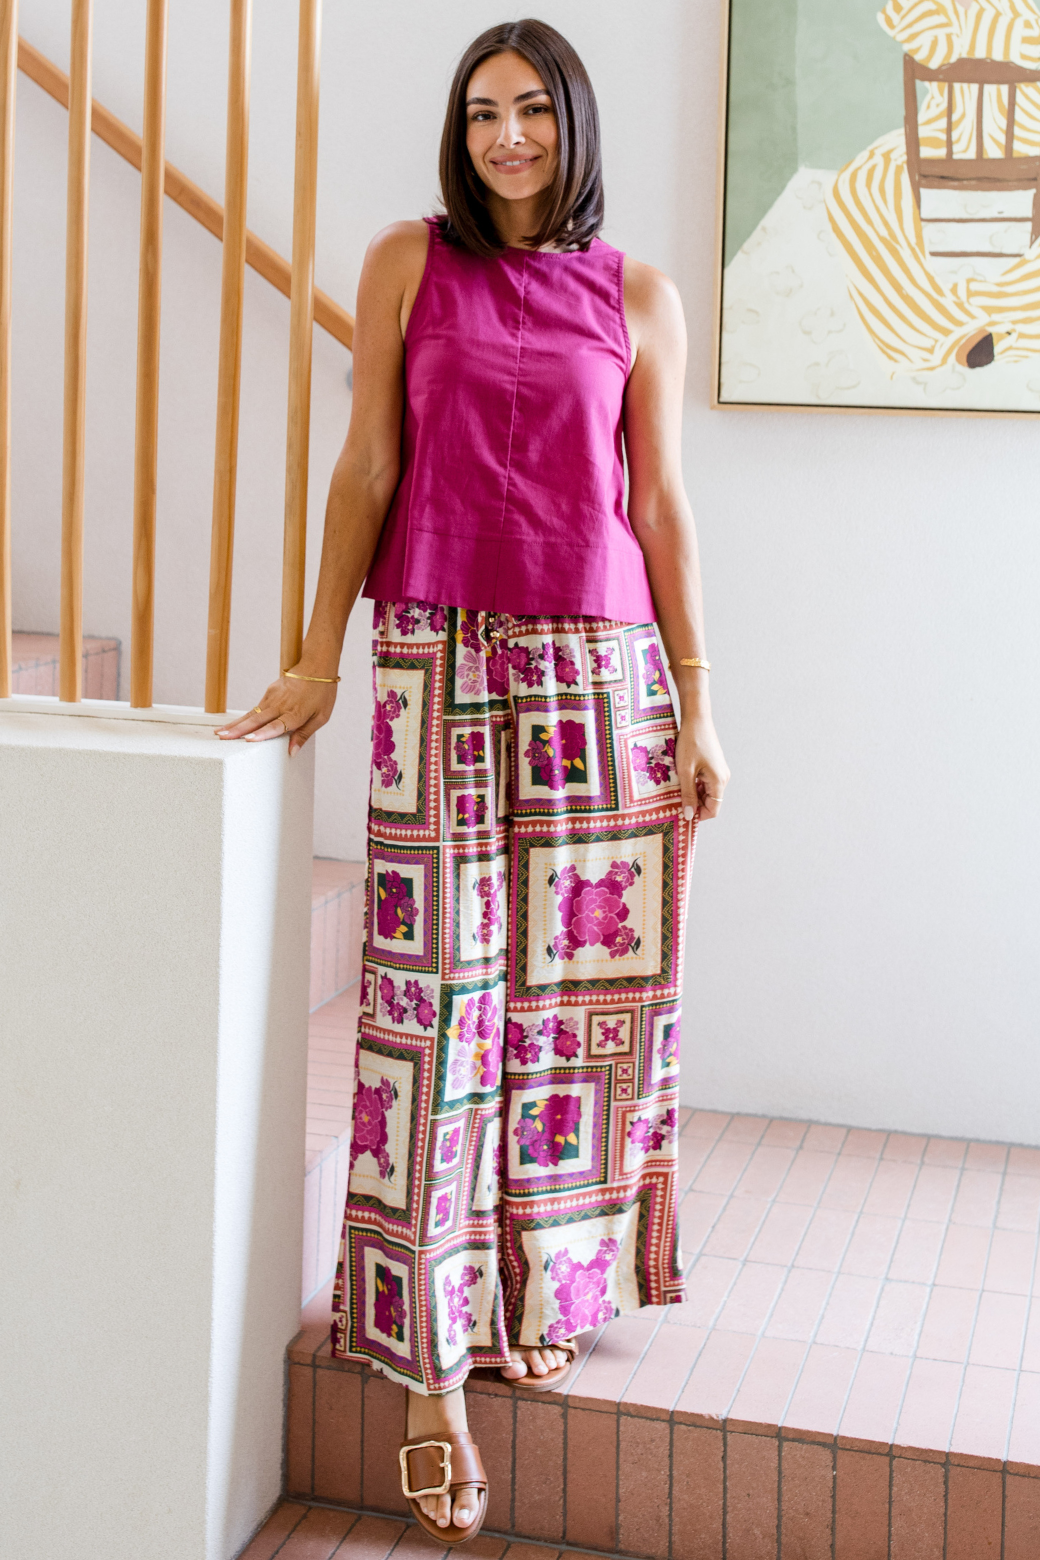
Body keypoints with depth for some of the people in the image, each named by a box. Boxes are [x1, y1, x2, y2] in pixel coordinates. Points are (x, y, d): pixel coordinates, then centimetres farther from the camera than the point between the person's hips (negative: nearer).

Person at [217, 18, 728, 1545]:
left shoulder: (638, 297, 10)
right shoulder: (409, 264, 8)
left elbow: (662, 504, 8)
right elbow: (367, 468, 7)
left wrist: (698, 705, 4)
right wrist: (319, 656, 2)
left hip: (603, 670, 2)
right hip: (442, 660, -1)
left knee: (581, 981, 3)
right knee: (441, 993, -5)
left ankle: (541, 1289, 21)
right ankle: (436, 1366, 1)